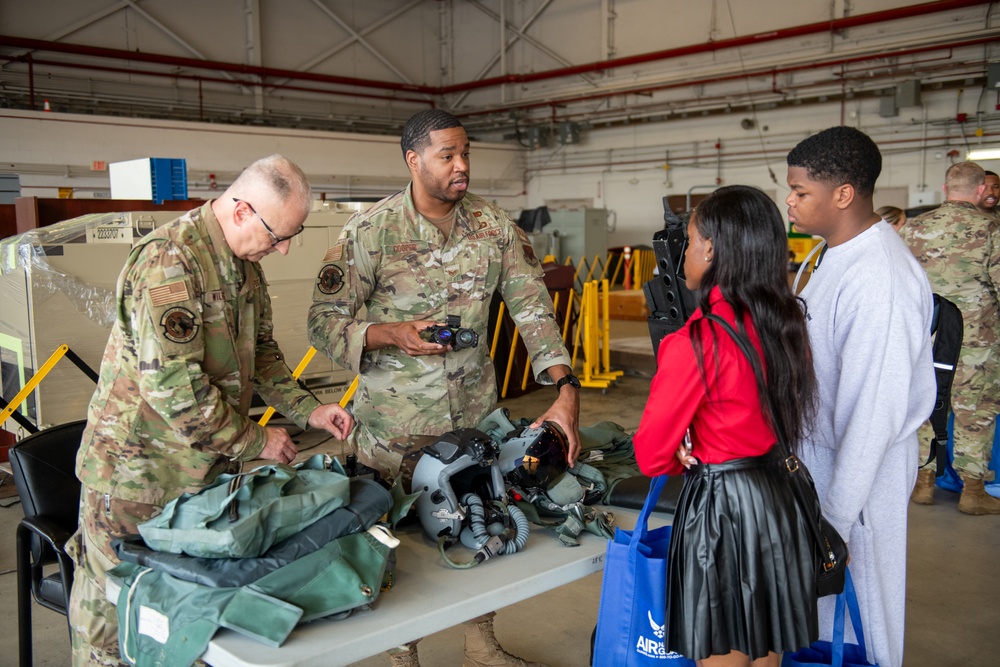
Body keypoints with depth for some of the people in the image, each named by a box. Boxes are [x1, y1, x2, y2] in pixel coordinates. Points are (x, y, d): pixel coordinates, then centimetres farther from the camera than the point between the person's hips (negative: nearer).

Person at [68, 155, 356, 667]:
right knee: (117, 607, 10)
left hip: (208, 462, 8)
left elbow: (261, 348, 17)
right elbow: (171, 384, -29)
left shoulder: (245, 264, 5)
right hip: (137, 467, -8)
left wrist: (306, 408, 4)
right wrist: (254, 440, -19)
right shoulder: (169, 260, -24)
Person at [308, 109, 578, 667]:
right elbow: (325, 321, -9)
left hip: (476, 411, 4)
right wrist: (390, 334, -27)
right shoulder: (371, 231, -12)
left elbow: (534, 308, -7)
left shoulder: (495, 227, -2)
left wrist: (567, 391, -19)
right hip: (396, 423, -3)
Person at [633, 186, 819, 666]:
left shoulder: (698, 340, -22)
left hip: (722, 505, -7)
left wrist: (681, 463, 7)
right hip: (780, 497, 7)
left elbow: (651, 454, -15)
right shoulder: (784, 323, -1)